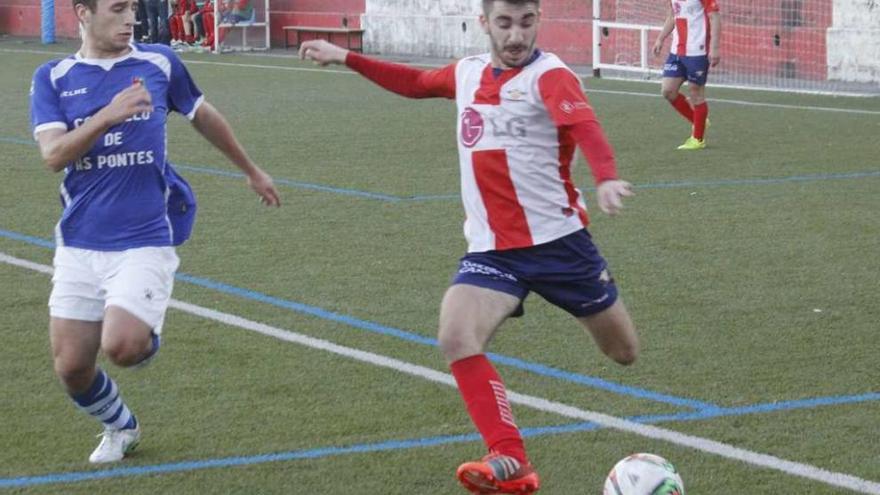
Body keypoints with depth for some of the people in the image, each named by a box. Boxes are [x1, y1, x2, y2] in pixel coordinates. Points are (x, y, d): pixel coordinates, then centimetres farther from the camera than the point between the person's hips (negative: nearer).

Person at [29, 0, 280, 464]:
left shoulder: (159, 63, 2)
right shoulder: (52, 78, 2)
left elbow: (205, 117, 20)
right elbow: (53, 154, -12)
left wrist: (252, 171, 31)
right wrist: (107, 115, -27)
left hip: (145, 239, -2)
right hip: (79, 244, 2)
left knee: (122, 346, -22)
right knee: (71, 366, 1)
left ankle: (149, 336, 16)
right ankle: (119, 426, 33)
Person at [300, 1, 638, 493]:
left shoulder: (550, 75, -13)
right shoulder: (467, 72, 6)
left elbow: (586, 127, -33)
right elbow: (415, 82, 27)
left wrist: (607, 178, -52)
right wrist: (346, 57, 28)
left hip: (559, 239, -4)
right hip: (491, 248, 4)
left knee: (624, 352, 9)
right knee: (456, 338, -22)